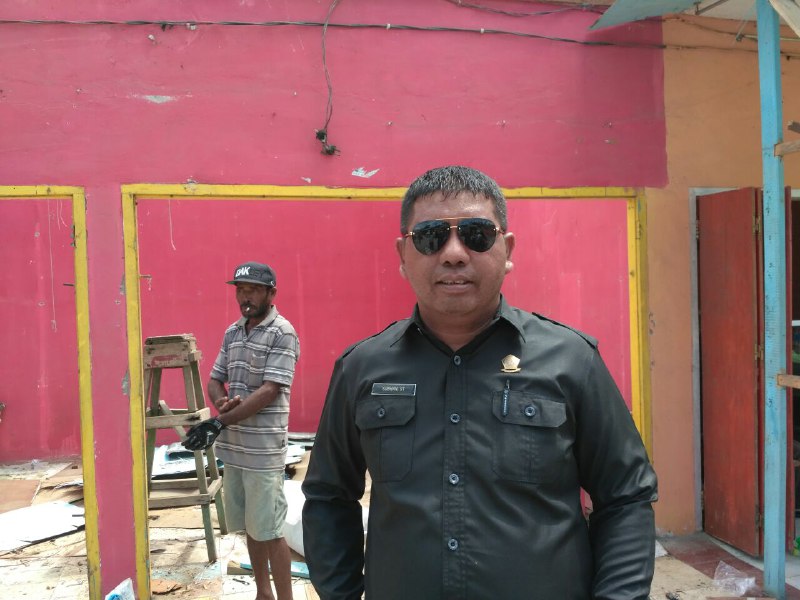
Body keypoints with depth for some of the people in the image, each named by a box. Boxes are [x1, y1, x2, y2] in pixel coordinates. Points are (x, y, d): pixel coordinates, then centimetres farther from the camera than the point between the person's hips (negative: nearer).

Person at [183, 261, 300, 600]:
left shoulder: (282, 333, -10)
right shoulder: (232, 332, 12)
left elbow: (270, 390, -17)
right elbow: (215, 379, 15)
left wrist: (220, 423, -20)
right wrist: (221, 401, -9)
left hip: (263, 450, -7)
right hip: (233, 447, 7)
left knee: (270, 531, 1)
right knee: (250, 528, 16)